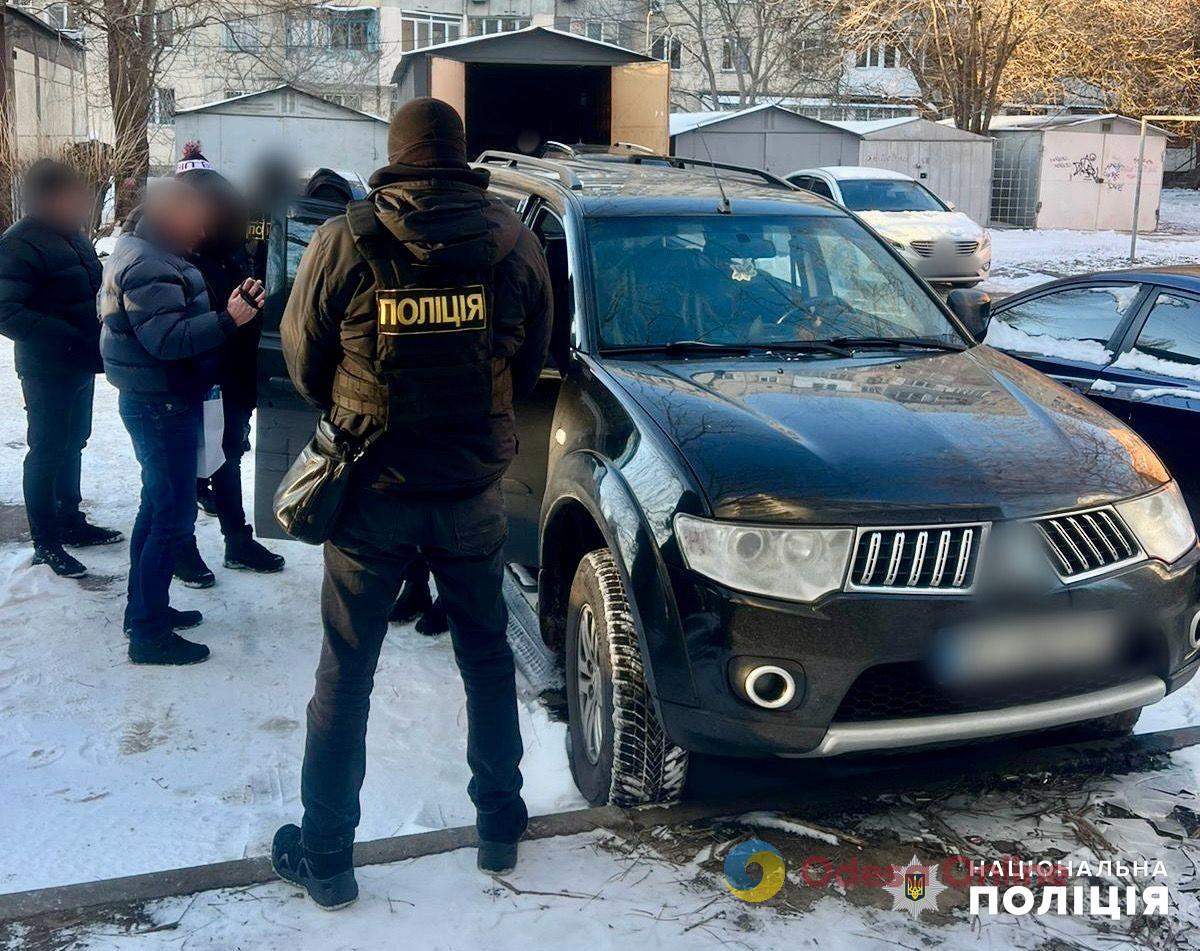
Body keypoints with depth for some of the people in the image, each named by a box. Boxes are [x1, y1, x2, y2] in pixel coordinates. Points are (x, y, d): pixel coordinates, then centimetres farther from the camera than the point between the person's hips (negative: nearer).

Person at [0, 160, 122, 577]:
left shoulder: (71, 234, 7)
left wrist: (94, 340, 4)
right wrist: (69, 336, -29)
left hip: (80, 365, 8)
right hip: (47, 370, -8)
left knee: (72, 446, 19)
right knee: (47, 453, 2)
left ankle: (71, 521, 34)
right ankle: (45, 542, 14)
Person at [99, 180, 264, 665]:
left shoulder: (147, 254, 14)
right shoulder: (149, 267, -20)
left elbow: (174, 318, 13)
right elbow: (168, 338, -29)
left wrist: (232, 305, 2)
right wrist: (227, 319, -35)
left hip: (157, 402, 11)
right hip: (161, 406, -11)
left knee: (158, 506, 20)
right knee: (174, 516, -7)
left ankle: (145, 607, 32)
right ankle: (149, 632, 0)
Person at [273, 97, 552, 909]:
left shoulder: (346, 241, -11)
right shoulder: (512, 240, -5)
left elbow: (304, 361, 0)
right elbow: (532, 362, 5)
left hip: (372, 489, -2)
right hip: (474, 490, 2)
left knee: (345, 675, 10)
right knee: (487, 658, 19)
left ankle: (326, 857, 19)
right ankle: (500, 827, 30)